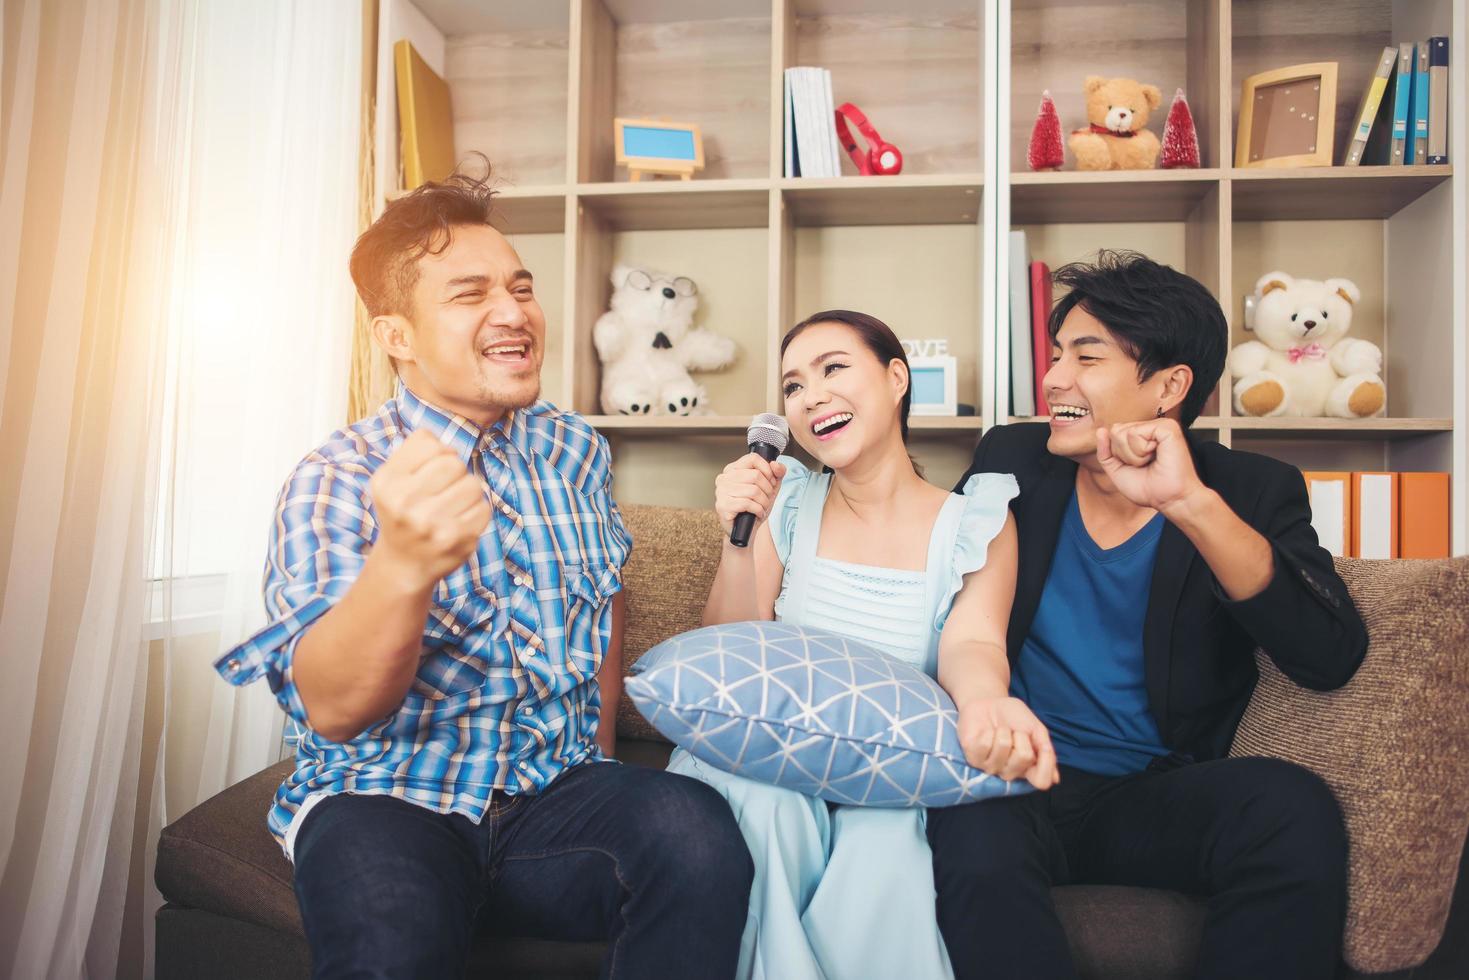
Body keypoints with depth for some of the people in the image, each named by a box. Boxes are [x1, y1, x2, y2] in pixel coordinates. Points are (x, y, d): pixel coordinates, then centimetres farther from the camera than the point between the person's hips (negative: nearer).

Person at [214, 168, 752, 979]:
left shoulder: (576, 449, 7)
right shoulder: (333, 483, -8)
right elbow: (334, 710, -21)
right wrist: (404, 566, -41)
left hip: (557, 790, 4)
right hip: (385, 798, -3)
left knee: (695, 830, -27)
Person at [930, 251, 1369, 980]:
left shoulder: (1253, 493, 0)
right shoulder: (1010, 460, 5)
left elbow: (1331, 661, -15)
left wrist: (1193, 505, -28)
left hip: (1161, 795, 1)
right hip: (1018, 782, -1)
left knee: (1295, 808, -29)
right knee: (974, 845, -34)